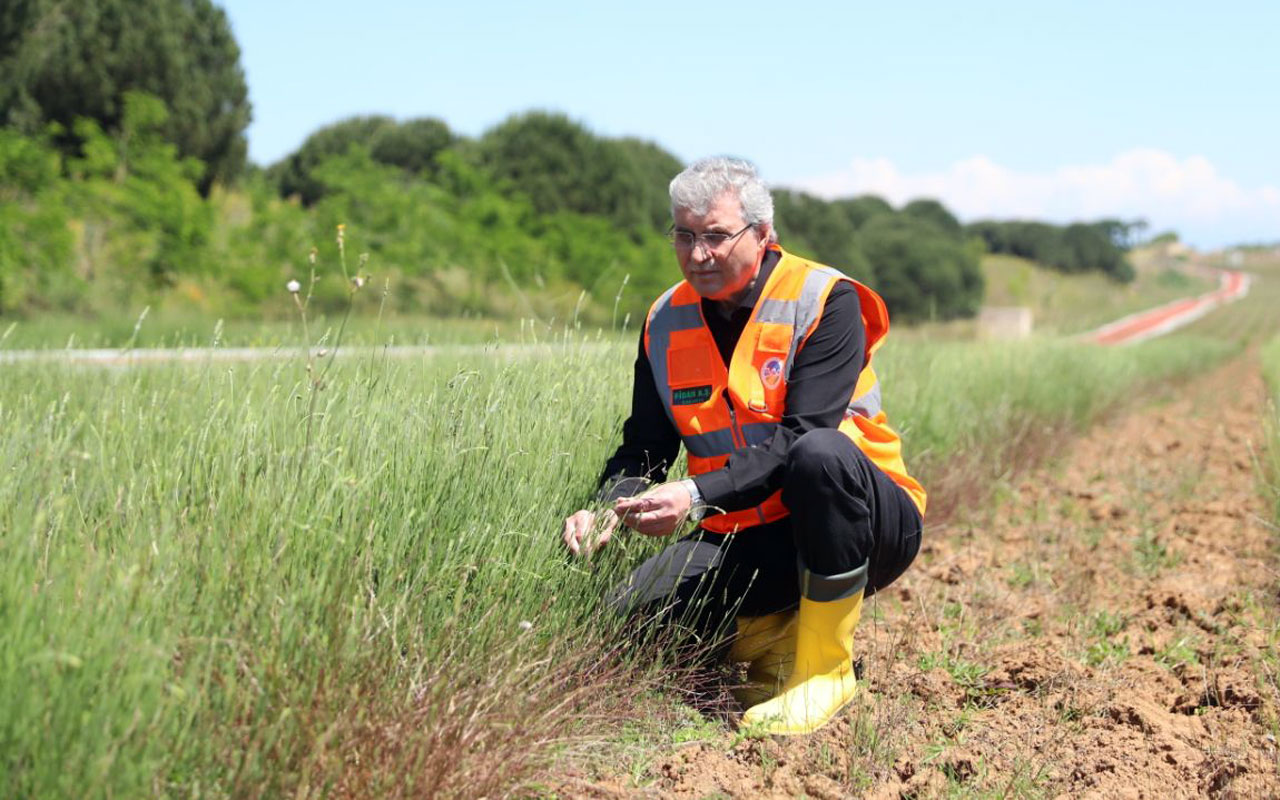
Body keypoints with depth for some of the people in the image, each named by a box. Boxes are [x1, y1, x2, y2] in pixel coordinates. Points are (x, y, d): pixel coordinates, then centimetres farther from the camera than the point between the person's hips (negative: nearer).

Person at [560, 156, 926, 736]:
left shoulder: (823, 302, -13)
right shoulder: (666, 323, 3)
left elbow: (797, 439, -24)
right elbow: (643, 449, 6)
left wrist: (696, 496, -34)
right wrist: (609, 510, -16)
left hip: (862, 528, -4)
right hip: (750, 541, 4)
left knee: (820, 454, -38)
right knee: (633, 613, -20)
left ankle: (826, 666, -21)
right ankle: (771, 635, 7)